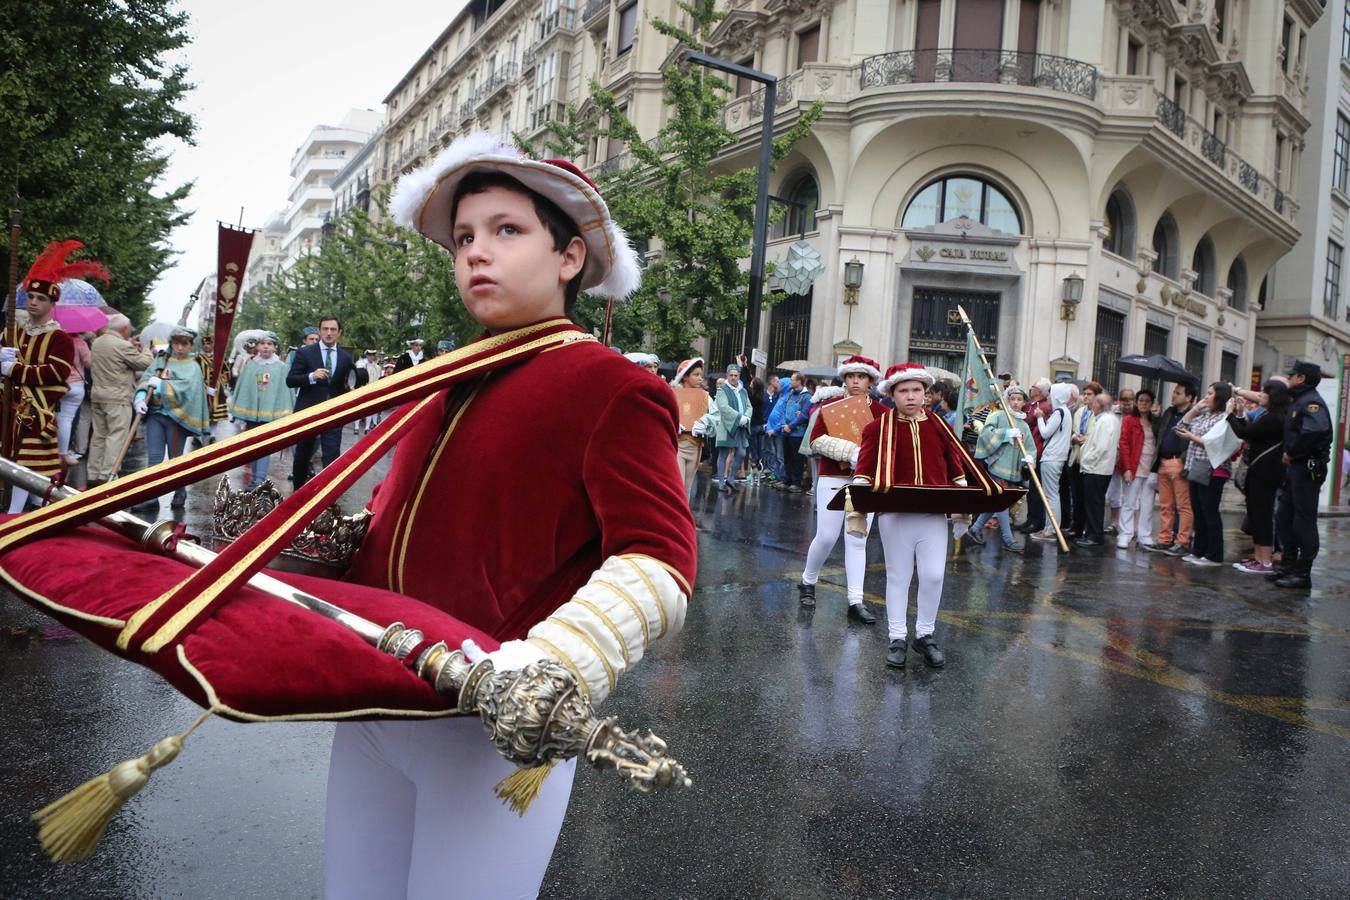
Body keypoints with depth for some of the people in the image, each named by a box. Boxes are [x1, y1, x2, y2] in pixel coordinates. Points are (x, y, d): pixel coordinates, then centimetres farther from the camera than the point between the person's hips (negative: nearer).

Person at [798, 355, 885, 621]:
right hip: (833, 479, -2)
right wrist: (850, 451, -18)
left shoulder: (881, 411, 6)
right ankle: (808, 582, 23)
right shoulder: (831, 405, 0)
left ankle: (856, 601, 5)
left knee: (858, 540, 2)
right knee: (827, 536, -3)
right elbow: (816, 440, -9)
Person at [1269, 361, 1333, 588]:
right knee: (1284, 517, 14)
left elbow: (1315, 431, -31)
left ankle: (1303, 574, 1)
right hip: (1295, 467, 10)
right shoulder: (1297, 401, 18)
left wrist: (1291, 454, -20)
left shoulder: (1311, 402, -15)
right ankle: (1288, 566, 23)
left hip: (1307, 468, -10)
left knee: (1304, 520, -4)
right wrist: (1288, 454, 4)